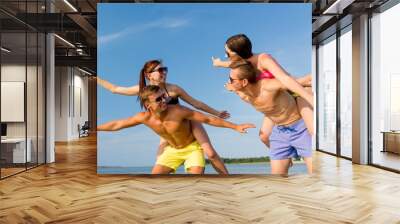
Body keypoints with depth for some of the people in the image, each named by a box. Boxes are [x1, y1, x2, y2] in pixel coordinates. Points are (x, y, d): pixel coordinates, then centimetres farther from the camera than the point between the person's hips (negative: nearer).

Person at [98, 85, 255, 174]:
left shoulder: (178, 111, -32)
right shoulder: (144, 118, -21)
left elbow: (208, 119, -27)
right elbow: (116, 125, -8)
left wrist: (236, 127, -27)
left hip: (193, 147, -4)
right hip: (172, 150, 4)